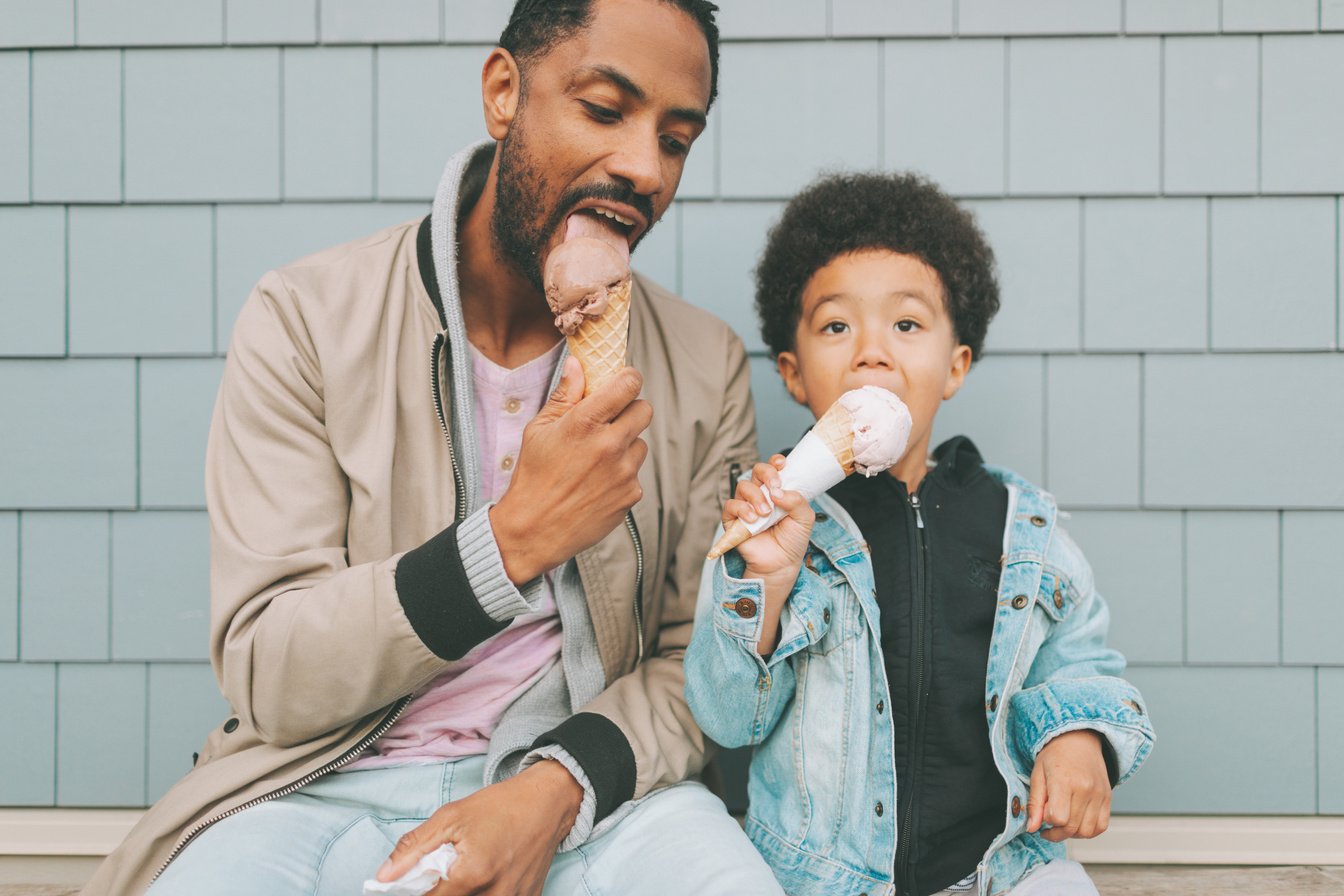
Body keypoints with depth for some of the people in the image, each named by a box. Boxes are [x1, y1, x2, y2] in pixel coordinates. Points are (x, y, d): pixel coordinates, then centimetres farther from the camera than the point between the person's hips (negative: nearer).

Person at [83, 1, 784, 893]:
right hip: (333, 785, 0)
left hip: (586, 792, 1)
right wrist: (514, 540, -22)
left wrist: (555, 789, -16)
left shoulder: (705, 368, 3)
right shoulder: (305, 320, -5)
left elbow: (697, 661, 4)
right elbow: (267, 678, -10)